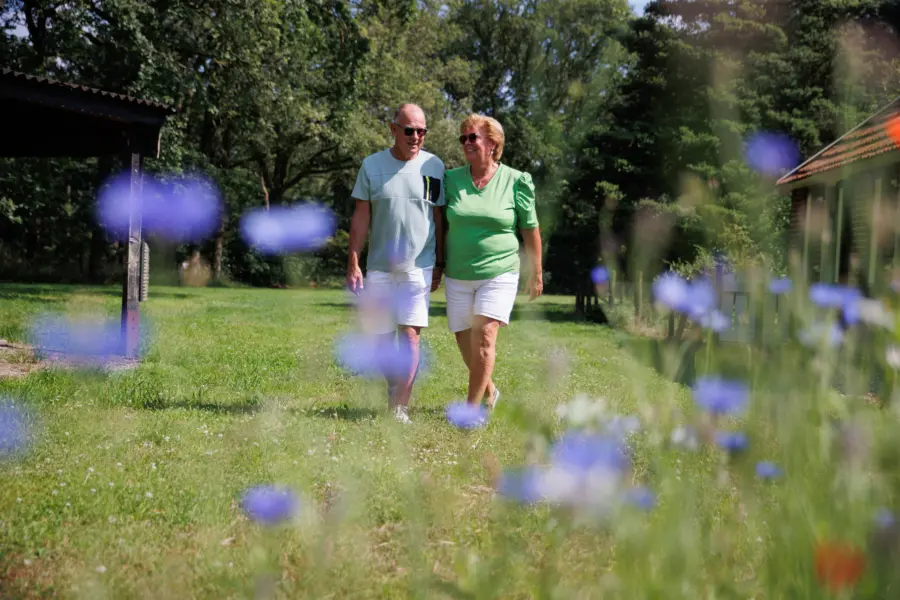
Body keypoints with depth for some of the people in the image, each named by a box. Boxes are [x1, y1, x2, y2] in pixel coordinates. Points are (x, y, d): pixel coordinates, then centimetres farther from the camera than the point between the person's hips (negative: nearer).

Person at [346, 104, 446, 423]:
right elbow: (361, 217, 2)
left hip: (418, 265, -1)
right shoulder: (372, 165, 1)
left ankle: (400, 407, -9)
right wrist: (353, 264, -3)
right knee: (384, 338, 8)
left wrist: (439, 264, 6)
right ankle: (393, 391, 28)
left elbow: (438, 217, 7)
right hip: (379, 266, 1)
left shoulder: (434, 166, 2)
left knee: (410, 335, -11)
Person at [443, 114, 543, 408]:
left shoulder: (515, 181, -4)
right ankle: (489, 391, 33)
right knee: (465, 343, 8)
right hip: (458, 276, 3)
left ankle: (473, 407, -9)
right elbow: (440, 225, 12)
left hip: (499, 274, -3)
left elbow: (530, 230, 4)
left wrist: (536, 274, 8)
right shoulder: (451, 179, 2)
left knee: (484, 337, -16)